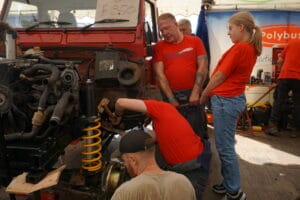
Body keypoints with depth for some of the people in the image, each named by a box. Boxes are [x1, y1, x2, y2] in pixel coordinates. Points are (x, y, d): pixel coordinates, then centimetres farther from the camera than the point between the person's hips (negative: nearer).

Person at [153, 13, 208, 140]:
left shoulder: (195, 41, 6)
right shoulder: (159, 47, 4)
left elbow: (203, 67, 0)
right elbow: (159, 74, -3)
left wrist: (195, 92, -9)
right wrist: (171, 99, -10)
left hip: (192, 95, 0)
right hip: (170, 96, 0)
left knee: (197, 134, 7)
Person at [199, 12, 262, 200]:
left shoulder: (239, 48, -17)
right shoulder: (251, 49, 12)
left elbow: (219, 77, -13)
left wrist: (203, 97, 0)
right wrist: (210, 94, 13)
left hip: (225, 100, -9)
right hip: (235, 98, 9)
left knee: (225, 148, 0)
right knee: (226, 145, 17)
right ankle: (229, 184, 28)